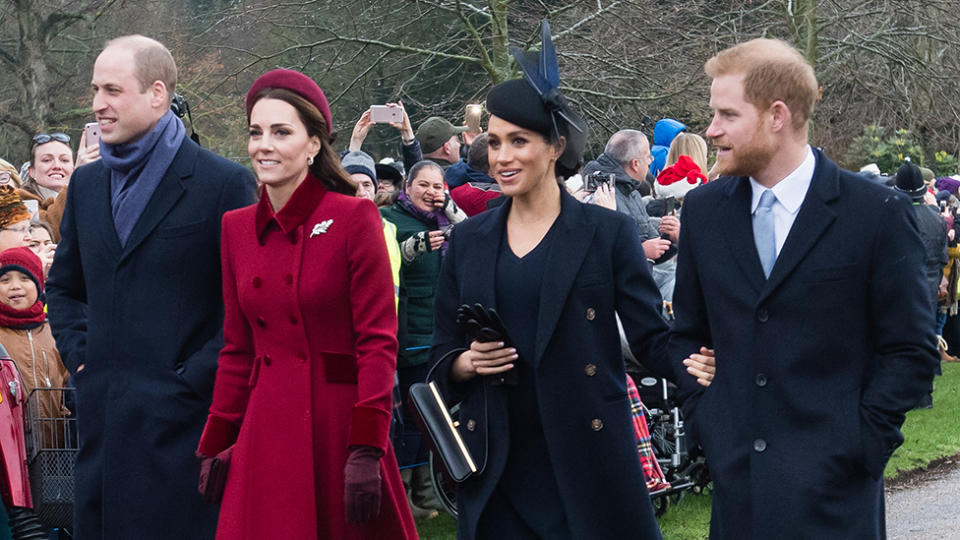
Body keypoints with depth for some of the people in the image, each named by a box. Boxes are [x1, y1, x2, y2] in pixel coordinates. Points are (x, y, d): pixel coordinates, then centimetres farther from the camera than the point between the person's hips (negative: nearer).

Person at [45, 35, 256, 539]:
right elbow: (63, 286, 26)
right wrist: (80, 357, 11)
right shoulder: (87, 184, 15)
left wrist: (195, 379, -11)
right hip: (102, 417, 6)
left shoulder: (224, 184, -5)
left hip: (180, 420, -6)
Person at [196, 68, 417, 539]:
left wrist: (367, 448, -15)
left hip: (338, 425, -4)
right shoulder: (237, 227, 9)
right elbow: (237, 349, 14)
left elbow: (378, 341, -9)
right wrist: (216, 444, 10)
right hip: (266, 429, 4)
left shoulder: (353, 218, -6)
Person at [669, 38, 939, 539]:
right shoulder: (704, 210, 7)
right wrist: (702, 421, 5)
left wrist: (859, 445, -8)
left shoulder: (877, 212, -6)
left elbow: (911, 350, -3)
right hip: (736, 479, 4)